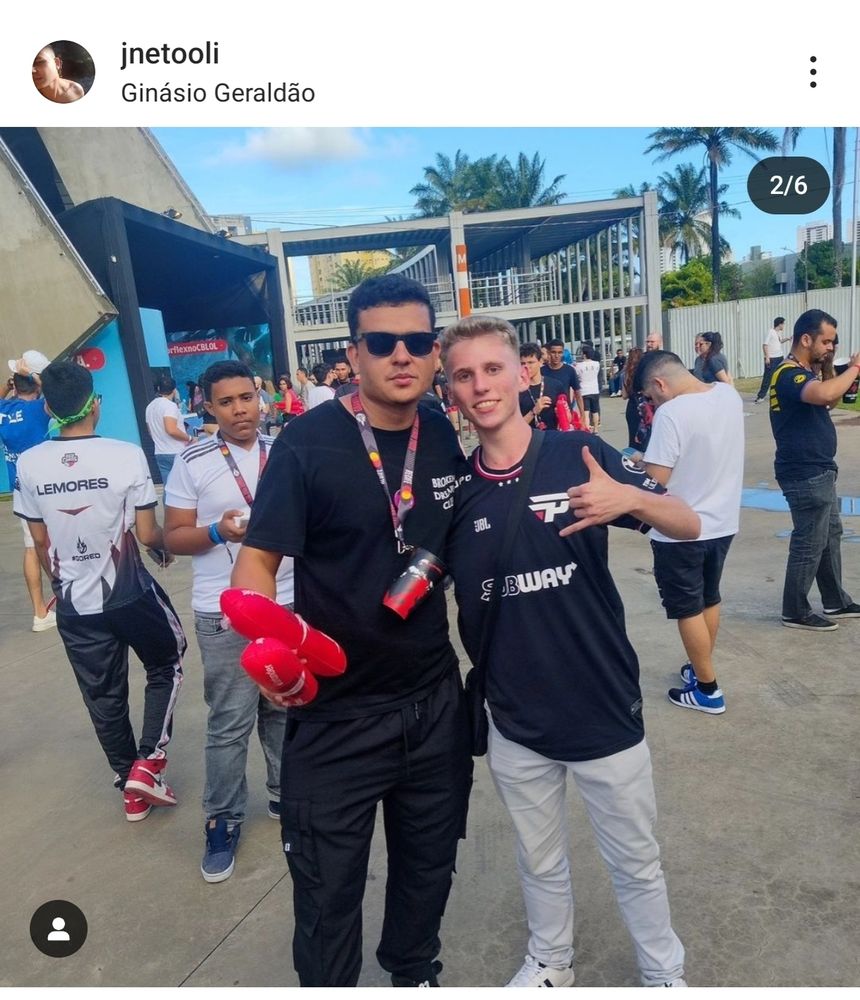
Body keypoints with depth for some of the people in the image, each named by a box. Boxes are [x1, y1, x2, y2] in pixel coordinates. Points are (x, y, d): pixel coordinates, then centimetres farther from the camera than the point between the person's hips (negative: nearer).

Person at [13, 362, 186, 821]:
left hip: (74, 603, 3)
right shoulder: (126, 455, -16)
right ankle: (149, 762, 10)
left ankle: (130, 786, 31)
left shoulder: (29, 464, -5)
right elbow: (147, 534, -12)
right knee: (166, 666, 21)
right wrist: (165, 547, 11)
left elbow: (40, 543, 4)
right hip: (131, 593, -3)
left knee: (103, 696, 17)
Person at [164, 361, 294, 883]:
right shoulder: (192, 463, -5)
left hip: (287, 605, 3)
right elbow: (174, 537, -3)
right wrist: (219, 532, -20)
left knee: (285, 709, 16)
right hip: (225, 614, -3)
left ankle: (286, 795, 36)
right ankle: (224, 819, 24)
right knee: (229, 723, 5)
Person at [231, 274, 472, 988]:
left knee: (429, 860, 24)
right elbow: (258, 560, -15)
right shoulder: (308, 441, -15)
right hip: (335, 710, -4)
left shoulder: (446, 437, -1)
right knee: (327, 883, 14)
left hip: (435, 699, 5)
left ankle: (415, 971, 53)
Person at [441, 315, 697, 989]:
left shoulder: (579, 454, -11)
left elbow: (689, 526, -8)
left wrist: (630, 497, -28)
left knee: (636, 862, 19)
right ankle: (550, 963, 51)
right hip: (516, 721, 2)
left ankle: (665, 975, 46)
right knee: (540, 862, 24)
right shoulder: (453, 489, -5)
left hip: (605, 709, -2)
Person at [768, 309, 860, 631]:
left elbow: (828, 400, 20)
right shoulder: (789, 375, -20)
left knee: (830, 536, 19)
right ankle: (795, 612, 11)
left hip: (818, 471, 11)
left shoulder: (805, 373, 13)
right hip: (805, 475, -11)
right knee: (809, 543, -1)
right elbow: (825, 393, -39)